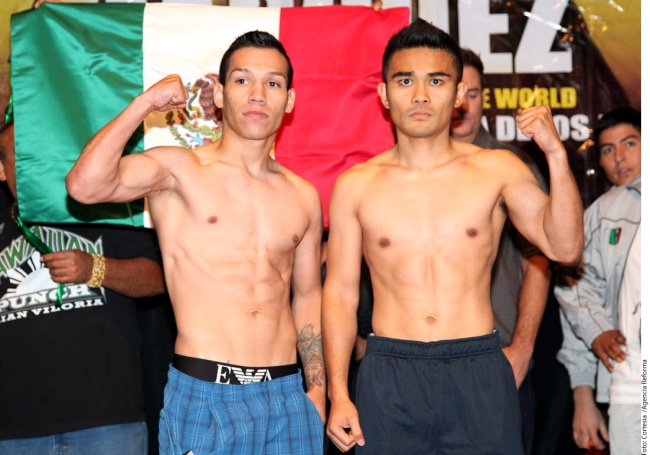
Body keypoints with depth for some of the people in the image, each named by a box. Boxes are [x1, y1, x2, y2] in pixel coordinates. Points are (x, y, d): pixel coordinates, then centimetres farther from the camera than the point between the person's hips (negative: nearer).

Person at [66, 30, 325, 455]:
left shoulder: (304, 196, 11)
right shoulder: (179, 169, -2)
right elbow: (84, 185, -20)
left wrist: (317, 393, 14)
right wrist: (146, 102, -12)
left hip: (287, 395, 4)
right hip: (203, 394, -4)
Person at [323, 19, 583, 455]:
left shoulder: (496, 170, 3)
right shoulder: (356, 185, 4)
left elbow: (564, 246, -6)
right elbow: (340, 291, 6)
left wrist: (556, 153, -17)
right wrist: (338, 395, 1)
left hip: (479, 374, 0)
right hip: (389, 376, 1)